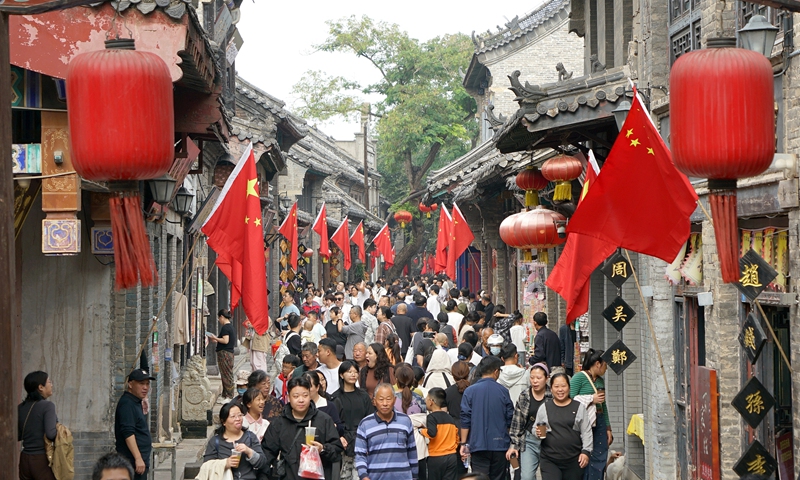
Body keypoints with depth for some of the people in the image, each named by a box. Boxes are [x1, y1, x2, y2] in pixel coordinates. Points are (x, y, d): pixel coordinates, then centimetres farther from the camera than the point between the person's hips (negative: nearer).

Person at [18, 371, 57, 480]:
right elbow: (50, 433, -22)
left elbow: (17, 436, 9)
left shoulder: (21, 407, 6)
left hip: (25, 459, 6)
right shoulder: (47, 406, -12)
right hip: (42, 460, -6)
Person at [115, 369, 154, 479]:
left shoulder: (136, 403, 19)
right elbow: (128, 433, -22)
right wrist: (138, 458, -25)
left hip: (141, 461, 10)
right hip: (133, 462, -10)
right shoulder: (127, 403, -13)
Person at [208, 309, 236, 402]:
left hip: (224, 353, -10)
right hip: (229, 352, 10)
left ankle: (229, 397, -5)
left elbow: (225, 341, -22)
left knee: (226, 375, -6)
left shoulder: (225, 327, -14)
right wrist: (216, 340, 17)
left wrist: (215, 338, -10)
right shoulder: (230, 327, 16)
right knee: (225, 376, 14)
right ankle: (224, 395, 19)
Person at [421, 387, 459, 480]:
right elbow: (457, 436, 13)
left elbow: (432, 433, -24)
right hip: (452, 457, 5)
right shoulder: (450, 418, 11)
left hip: (436, 458, -5)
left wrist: (422, 431, -7)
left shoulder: (432, 417, -9)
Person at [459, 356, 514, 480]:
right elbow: (510, 419, 5)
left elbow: (465, 420, -4)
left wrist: (464, 443, 2)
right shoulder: (503, 391, 0)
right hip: (500, 445, 1)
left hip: (478, 445, -1)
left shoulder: (470, 391, -3)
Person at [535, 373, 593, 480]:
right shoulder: (544, 408, 8)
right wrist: (538, 433, -7)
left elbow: (586, 432, 5)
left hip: (574, 460, 0)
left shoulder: (579, 407, 5)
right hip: (549, 460, 0)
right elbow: (535, 428, 15)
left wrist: (586, 451, -4)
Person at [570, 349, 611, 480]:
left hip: (600, 423, 8)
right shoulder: (579, 377, -7)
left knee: (600, 459, 5)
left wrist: (608, 428, 18)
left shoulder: (600, 381, 16)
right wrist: (591, 399, -13)